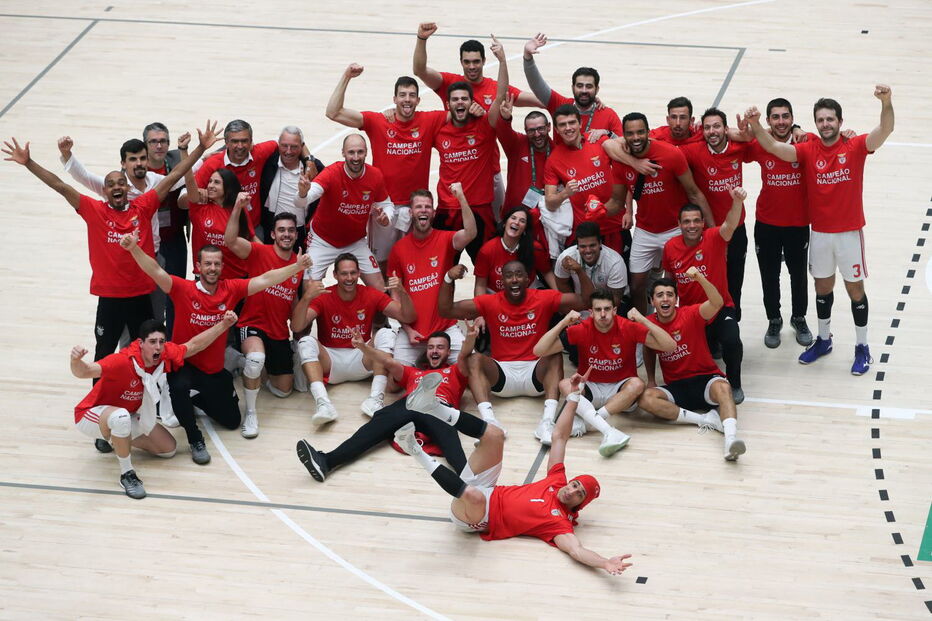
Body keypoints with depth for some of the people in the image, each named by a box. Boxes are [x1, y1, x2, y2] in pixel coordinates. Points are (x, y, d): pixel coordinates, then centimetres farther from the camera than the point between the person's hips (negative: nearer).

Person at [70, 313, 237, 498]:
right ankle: (127, 474, -21)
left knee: (168, 448, 8)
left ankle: (113, 439, 27)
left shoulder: (166, 355, -16)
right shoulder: (123, 361, -36)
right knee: (121, 416, -42)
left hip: (129, 417, 8)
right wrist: (76, 361, -70)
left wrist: (224, 324, -2)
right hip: (92, 414, -7)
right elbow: (84, 371, -48)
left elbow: (193, 345, 2)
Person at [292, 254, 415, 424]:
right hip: (330, 362, -1)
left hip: (362, 361, 1)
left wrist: (402, 293, -24)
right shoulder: (323, 297, -6)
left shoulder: (371, 295, -1)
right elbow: (297, 327, -18)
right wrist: (306, 298, -35)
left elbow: (408, 317, -5)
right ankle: (324, 405, -47)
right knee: (306, 342, -28)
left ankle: (375, 400, -36)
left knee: (385, 334, -22)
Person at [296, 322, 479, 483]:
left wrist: (470, 339, -9)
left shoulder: (455, 372, 36)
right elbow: (389, 362, 27)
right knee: (377, 425, -27)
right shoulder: (413, 372, 42)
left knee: (447, 434, -38)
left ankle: (466, 475, -69)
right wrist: (363, 347, 8)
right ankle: (326, 462, -50)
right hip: (409, 404, 2)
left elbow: (464, 356, 15)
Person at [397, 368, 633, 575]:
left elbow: (576, 550, -33)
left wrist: (606, 563, -52)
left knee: (473, 495, -45)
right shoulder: (557, 481, 4)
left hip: (476, 520, -7)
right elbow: (559, 437, 7)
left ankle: (416, 450, -29)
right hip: (487, 493, 7)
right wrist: (573, 397, 2)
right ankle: (431, 406, -17)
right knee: (494, 435, -9)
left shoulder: (560, 522, -15)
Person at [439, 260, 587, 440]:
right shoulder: (490, 303, 1)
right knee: (475, 360, -26)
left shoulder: (543, 299, 0)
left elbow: (585, 301, -6)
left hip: (536, 373, -1)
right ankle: (489, 422, -47)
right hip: (502, 374, 1)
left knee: (555, 357, -30)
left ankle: (547, 422, -47)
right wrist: (448, 279, -14)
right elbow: (446, 311, 0)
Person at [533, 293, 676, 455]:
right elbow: (539, 351, -12)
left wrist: (643, 320, -25)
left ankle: (586, 422, -34)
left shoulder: (629, 328, -11)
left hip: (620, 391, -1)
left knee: (637, 384, -33)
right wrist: (563, 323, -22)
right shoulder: (581, 329, -9)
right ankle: (609, 432, -49)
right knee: (564, 384, -30)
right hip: (590, 390, 1)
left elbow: (670, 346, -18)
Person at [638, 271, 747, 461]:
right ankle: (706, 419, -27)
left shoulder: (690, 315, -9)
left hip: (705, 379, -3)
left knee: (722, 388, -39)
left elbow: (717, 303, -29)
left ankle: (730, 439, -61)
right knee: (645, 398, -27)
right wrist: (651, 379, 10)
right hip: (676, 387, 4)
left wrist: (700, 278, -43)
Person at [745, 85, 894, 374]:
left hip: (849, 232, -3)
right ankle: (823, 340, 34)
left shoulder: (855, 147, -10)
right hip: (820, 233, 3)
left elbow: (885, 130, -25)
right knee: (823, 287, 16)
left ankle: (862, 347, 19)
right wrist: (755, 126, -36)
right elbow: (774, 147, -16)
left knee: (855, 288, 6)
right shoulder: (808, 150, -4)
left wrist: (886, 104, -45)